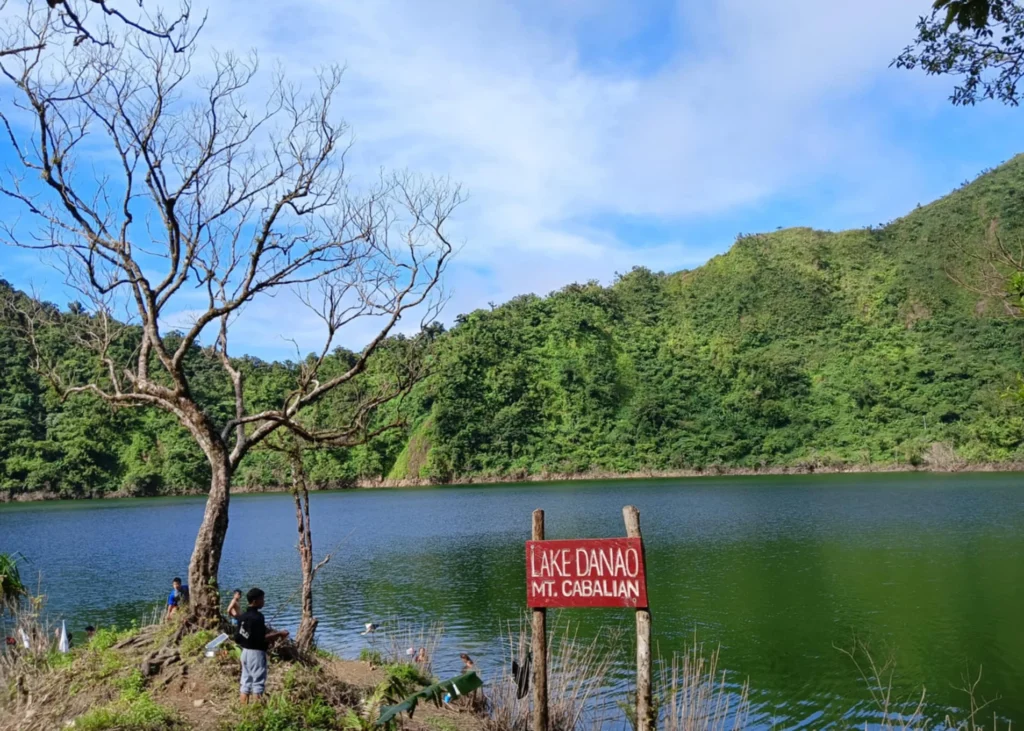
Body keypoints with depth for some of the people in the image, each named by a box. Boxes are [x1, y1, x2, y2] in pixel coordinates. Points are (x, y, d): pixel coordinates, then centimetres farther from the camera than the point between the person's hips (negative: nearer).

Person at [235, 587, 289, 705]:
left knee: (245, 683, 12)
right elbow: (261, 638, -22)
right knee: (258, 682, -1)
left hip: (245, 652, 8)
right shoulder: (257, 617, -19)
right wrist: (278, 634, -12)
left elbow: (237, 638, 12)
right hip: (256, 653, -8)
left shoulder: (242, 616, 7)